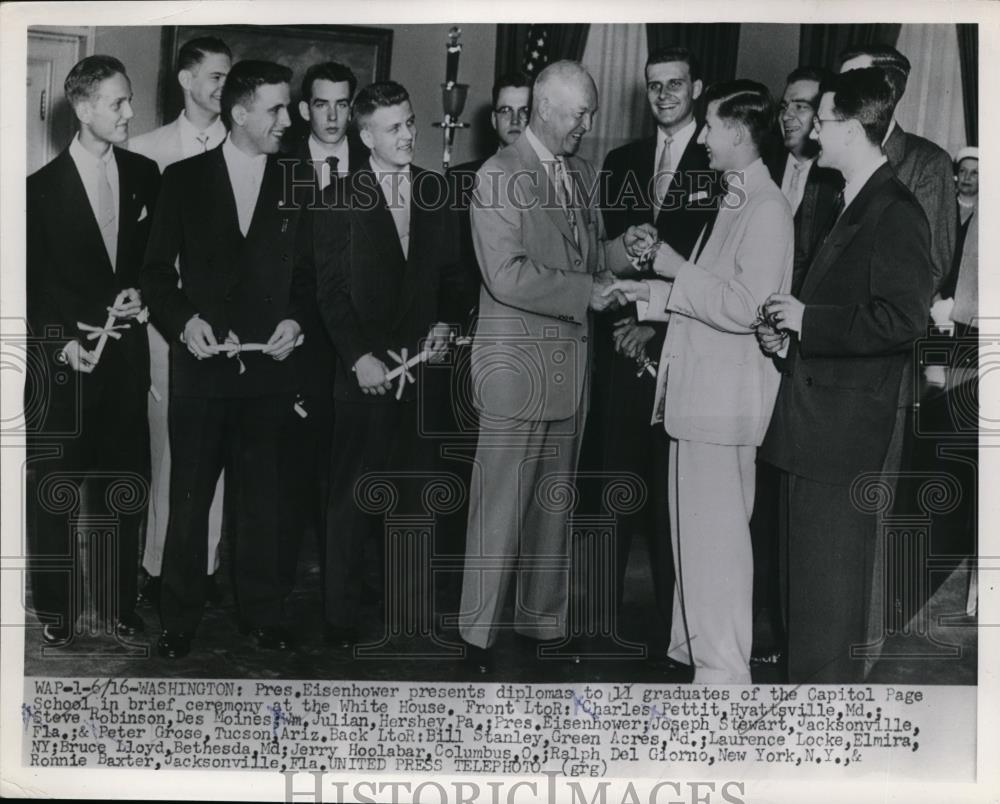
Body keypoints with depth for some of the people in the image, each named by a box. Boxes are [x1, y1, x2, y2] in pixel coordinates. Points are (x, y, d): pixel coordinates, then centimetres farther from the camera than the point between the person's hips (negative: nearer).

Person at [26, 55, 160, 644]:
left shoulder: (145, 176, 5)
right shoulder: (43, 188, -5)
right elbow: (29, 284, -2)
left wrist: (141, 292, -3)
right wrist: (61, 342, -13)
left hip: (126, 353, 3)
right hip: (63, 357, -3)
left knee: (127, 484, 7)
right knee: (54, 490, 4)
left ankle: (121, 602, 21)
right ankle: (55, 610, 17)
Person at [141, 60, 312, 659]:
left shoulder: (294, 185, 5)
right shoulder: (185, 179, 1)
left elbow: (307, 272, 12)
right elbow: (157, 268, 3)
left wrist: (295, 319, -5)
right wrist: (183, 320, -12)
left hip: (269, 368, 2)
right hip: (202, 364, -1)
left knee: (262, 498, 10)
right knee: (189, 498, 5)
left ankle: (262, 614, 23)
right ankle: (180, 620, 18)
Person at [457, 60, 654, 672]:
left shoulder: (583, 174, 14)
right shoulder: (500, 176, -10)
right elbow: (507, 277, -19)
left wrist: (620, 249, 3)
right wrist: (587, 292, -16)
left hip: (572, 363, 7)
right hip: (517, 364, -7)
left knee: (554, 505, 13)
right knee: (501, 507, -2)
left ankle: (545, 621, 25)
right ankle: (479, 635, 9)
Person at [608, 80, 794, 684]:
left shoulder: (767, 209, -14)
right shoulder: (737, 200, 16)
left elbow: (745, 308, -22)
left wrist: (674, 268, -15)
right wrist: (646, 293, 13)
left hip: (725, 398, -10)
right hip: (699, 390, 10)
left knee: (716, 532, -4)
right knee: (694, 524, 17)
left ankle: (724, 669, 6)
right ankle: (695, 643, 30)